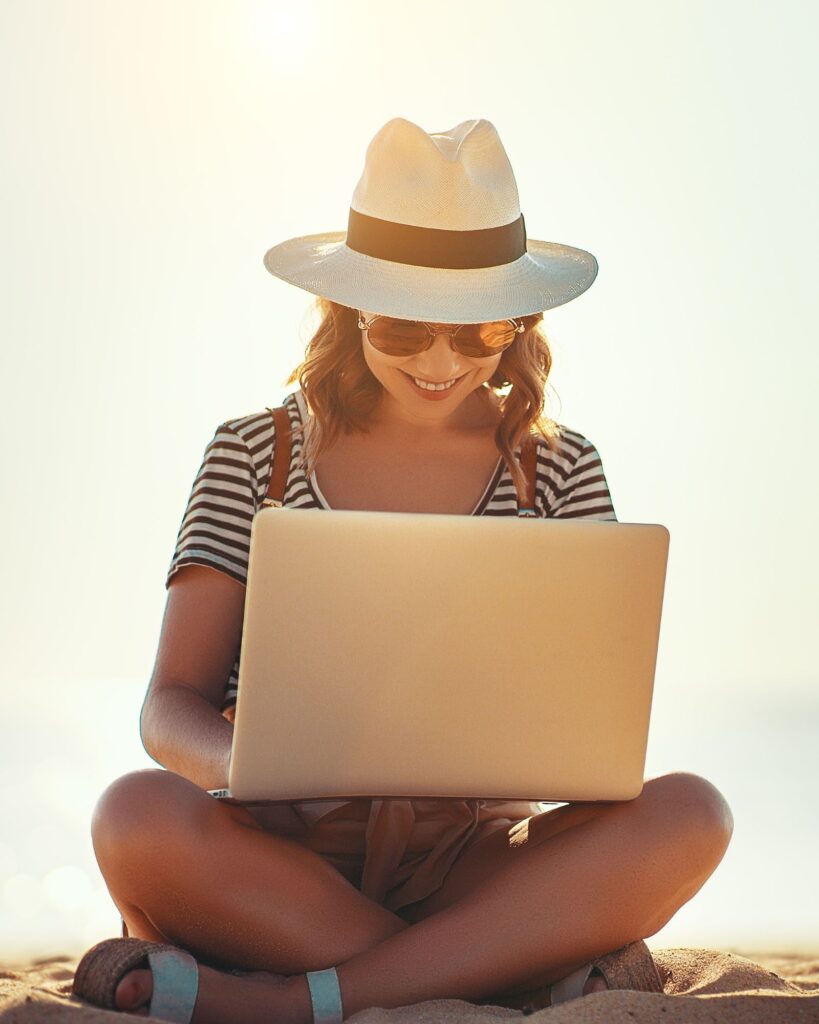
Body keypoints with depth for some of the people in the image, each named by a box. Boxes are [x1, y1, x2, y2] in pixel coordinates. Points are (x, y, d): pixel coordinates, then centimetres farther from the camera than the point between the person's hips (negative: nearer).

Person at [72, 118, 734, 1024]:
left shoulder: (559, 471, 10)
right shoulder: (252, 456, 7)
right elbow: (170, 705, 1)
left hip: (474, 866, 1)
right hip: (283, 858, -1)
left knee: (687, 815, -27)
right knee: (141, 818, -32)